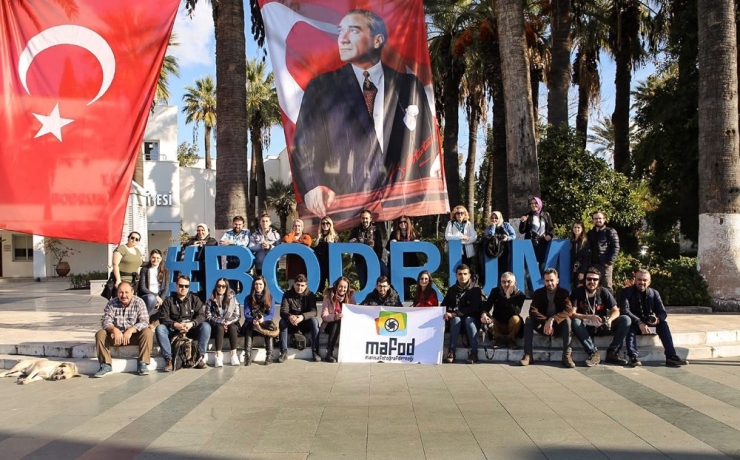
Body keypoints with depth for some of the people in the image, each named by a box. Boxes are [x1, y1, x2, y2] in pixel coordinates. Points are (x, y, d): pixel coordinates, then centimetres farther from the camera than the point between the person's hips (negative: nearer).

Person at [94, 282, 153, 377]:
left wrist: (131, 330, -37)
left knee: (147, 332, -30)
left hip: (134, 336, -1)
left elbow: (144, 322, -19)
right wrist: (114, 329, -37)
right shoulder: (112, 303, -5)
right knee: (100, 334, -23)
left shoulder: (139, 302, -9)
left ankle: (143, 364, -23)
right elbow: (105, 321, -15)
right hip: (115, 336, 2)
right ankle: (106, 365, -16)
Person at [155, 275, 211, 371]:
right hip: (174, 331, 0)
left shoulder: (195, 299, 5)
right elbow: (163, 318, -8)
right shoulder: (169, 300, 3)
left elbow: (201, 315, -6)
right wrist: (175, 324, -27)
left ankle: (200, 357, -24)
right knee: (159, 329, -28)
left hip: (191, 330, 0)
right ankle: (169, 359, -28)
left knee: (206, 326, -28)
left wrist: (191, 324, -27)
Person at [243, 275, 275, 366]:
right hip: (252, 323, 0)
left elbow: (272, 314, -4)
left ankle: (269, 355, -34)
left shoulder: (270, 297, 4)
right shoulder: (248, 298, 5)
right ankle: (248, 355, -41)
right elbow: (246, 314, -5)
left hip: (265, 322, 0)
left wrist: (263, 319, -26)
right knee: (248, 328, -35)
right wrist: (253, 320, -28)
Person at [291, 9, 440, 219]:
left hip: (400, 202, 1)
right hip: (342, 204, -1)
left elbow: (428, 142, 12)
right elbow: (303, 144, 2)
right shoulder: (321, 87, 9)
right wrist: (312, 187, -16)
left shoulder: (409, 84, 11)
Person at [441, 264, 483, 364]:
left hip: (472, 318, -2)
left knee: (468, 320, -36)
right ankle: (451, 351, -36)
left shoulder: (476, 289, -6)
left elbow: (474, 308, -18)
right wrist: (446, 313, -18)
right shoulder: (452, 289, 7)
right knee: (456, 319, -32)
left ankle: (474, 352, -36)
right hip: (456, 319, 2)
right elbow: (444, 305, 7)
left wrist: (454, 314, -27)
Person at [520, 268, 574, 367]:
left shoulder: (563, 293, -7)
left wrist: (552, 319, -38)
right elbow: (533, 311, -18)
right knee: (529, 320, -26)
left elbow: (569, 310, -23)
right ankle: (528, 355, -30)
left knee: (567, 320, -32)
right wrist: (545, 322, -36)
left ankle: (567, 355, -30)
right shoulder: (538, 293, -4)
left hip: (558, 326, -1)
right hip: (543, 325, 1)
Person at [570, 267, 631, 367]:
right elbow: (572, 314, -18)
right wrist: (590, 317, -34)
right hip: (586, 327, -3)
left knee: (626, 319, -18)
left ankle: (612, 353, -17)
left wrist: (609, 320, -29)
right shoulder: (577, 293, -9)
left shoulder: (604, 292, -2)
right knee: (575, 322, -36)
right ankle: (594, 352, -29)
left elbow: (616, 311, -5)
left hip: (602, 326, 3)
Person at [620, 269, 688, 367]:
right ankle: (634, 357, -47)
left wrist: (658, 319, -27)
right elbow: (625, 311, -22)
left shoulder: (654, 293, 3)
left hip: (649, 323, 4)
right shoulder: (627, 292, -9)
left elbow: (663, 312, -2)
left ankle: (671, 356, -27)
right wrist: (640, 323, -35)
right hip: (634, 324, -3)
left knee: (663, 322, -22)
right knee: (629, 322, -35)